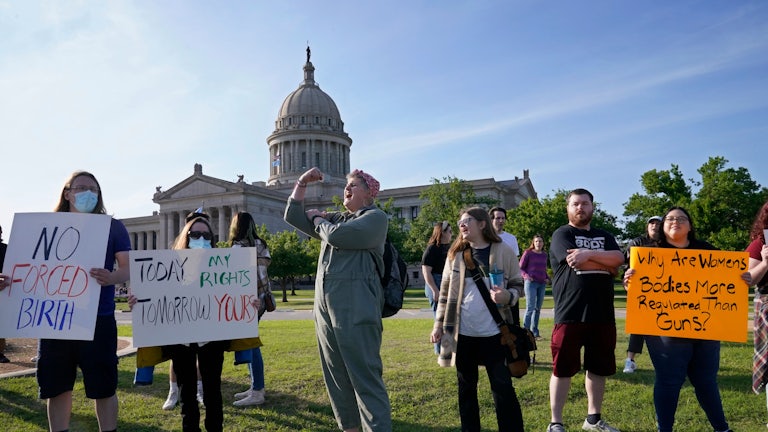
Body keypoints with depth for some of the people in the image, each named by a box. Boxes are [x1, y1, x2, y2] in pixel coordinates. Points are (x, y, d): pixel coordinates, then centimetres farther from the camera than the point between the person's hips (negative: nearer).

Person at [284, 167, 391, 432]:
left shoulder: (376, 217, -2)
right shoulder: (336, 218, 20)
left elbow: (337, 235, -16)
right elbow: (294, 216, 23)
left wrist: (318, 220, 4)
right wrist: (302, 184, 14)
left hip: (356, 308, -8)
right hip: (325, 307, 8)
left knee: (365, 377, -7)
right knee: (336, 378, 13)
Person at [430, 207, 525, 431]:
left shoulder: (504, 251, -3)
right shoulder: (455, 253, 4)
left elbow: (518, 285, 3)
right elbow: (446, 291, 9)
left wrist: (508, 296, -19)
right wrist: (439, 322, 5)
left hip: (494, 332, -2)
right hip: (463, 333, 3)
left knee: (503, 388, 2)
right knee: (466, 388, 13)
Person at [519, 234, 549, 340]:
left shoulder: (544, 254, 13)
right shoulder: (528, 253, -2)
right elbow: (520, 268, -1)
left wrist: (547, 278, 5)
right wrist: (526, 276, -17)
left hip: (542, 284, 6)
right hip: (531, 283, -5)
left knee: (538, 308, 10)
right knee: (530, 308, -11)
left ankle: (535, 332, 17)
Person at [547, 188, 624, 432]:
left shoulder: (604, 236, 17)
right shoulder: (562, 234, 1)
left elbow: (619, 258, -3)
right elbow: (575, 262, -16)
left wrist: (589, 254, -16)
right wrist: (607, 264, -4)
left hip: (602, 313, 5)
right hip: (570, 313, -5)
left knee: (599, 367, 13)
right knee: (563, 368, -1)